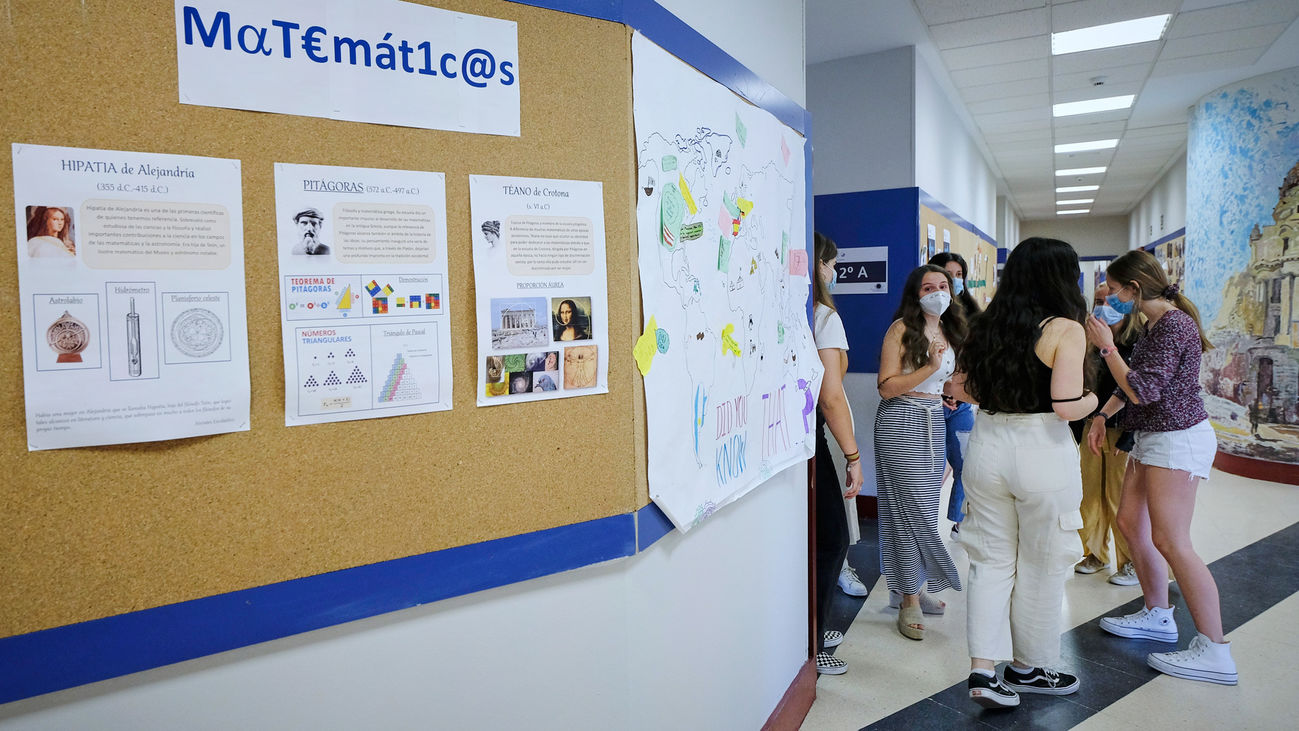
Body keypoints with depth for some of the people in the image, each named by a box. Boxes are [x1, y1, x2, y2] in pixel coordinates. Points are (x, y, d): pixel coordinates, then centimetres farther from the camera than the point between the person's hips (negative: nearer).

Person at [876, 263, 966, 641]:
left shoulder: (949, 330, 13)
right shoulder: (902, 329, -9)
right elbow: (886, 387, -16)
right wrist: (930, 368, -21)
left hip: (934, 421, 7)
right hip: (902, 422, -7)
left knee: (926, 508, 10)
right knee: (912, 508, -6)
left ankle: (913, 587, 24)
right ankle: (909, 600, 3)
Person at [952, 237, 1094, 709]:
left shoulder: (987, 325, 5)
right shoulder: (1065, 329, -11)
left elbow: (961, 389, 9)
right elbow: (1067, 406, -18)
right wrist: (1093, 400, 3)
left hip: (987, 445, 5)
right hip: (1042, 452, -5)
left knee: (991, 559, 13)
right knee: (1042, 566, 13)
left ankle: (983, 670, 10)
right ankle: (1030, 668, 29)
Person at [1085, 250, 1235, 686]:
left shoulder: (1174, 326, -19)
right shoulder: (1153, 324, 12)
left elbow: (1144, 391, -23)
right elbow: (1133, 384, 23)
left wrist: (1106, 347, -18)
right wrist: (1101, 416, 16)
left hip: (1177, 440, -10)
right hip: (1151, 437, 10)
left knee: (1170, 542, -11)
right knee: (1130, 523, 14)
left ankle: (1215, 652, -5)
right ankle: (1158, 616, 27)